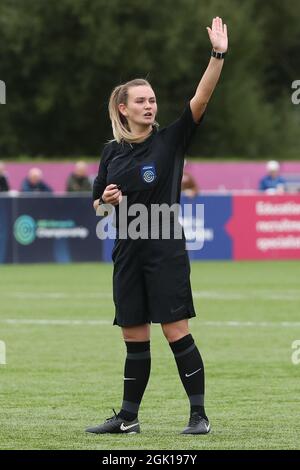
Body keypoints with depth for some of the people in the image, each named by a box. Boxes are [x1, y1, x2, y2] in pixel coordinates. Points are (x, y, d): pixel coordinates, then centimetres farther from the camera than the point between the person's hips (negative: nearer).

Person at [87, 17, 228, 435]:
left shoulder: (171, 140, -3)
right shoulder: (112, 152, 9)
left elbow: (201, 99, -16)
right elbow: (98, 205, 19)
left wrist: (218, 55, -27)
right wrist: (106, 201, -5)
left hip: (166, 251, -4)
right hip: (128, 252, 4)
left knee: (176, 330, -8)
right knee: (134, 337, 9)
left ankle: (199, 415, -3)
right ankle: (128, 417, 17)